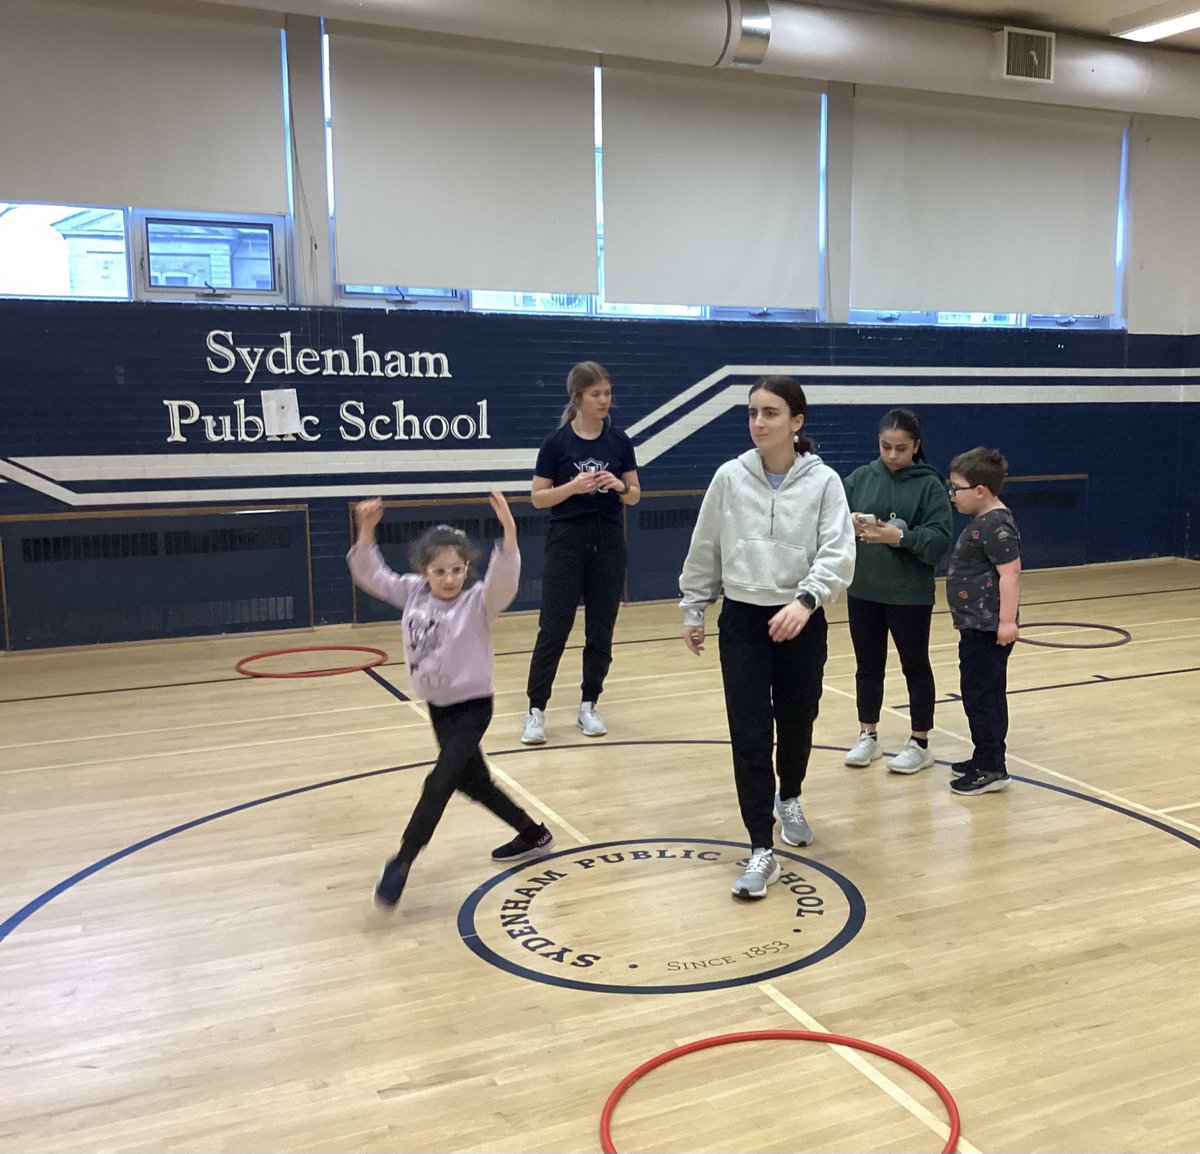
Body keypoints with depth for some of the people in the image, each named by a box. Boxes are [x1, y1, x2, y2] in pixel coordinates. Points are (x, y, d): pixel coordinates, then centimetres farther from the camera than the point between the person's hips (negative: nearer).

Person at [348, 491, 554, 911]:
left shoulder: (478, 602, -18)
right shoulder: (413, 593, -2)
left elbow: (504, 581, -37)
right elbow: (372, 576, 2)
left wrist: (509, 533, -52)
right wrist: (366, 532, -13)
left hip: (471, 707, -7)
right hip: (438, 707, 7)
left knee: (439, 783, -14)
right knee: (473, 782, 18)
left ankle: (401, 863, -2)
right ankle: (533, 834, 38)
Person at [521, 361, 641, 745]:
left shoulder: (619, 441, 3)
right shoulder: (556, 442, -5)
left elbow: (635, 496, 9)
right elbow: (538, 498, -3)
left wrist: (619, 486, -13)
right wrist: (573, 487, -19)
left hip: (609, 542, 3)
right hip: (567, 542, -3)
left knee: (601, 629, 7)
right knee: (553, 628, -4)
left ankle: (589, 706, 19)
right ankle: (536, 710, 5)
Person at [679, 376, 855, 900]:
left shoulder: (823, 481, -7)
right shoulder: (730, 477, -2)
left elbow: (838, 554, -16)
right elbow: (705, 549, 7)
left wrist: (806, 599, -32)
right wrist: (693, 609, 11)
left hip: (801, 622, 0)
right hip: (742, 620, 0)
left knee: (797, 725, 16)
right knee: (749, 736, -6)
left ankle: (788, 800, 47)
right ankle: (761, 852, 3)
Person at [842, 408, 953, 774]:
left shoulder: (930, 484, -7)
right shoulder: (860, 477, 1)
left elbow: (940, 539, -13)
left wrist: (901, 536, -26)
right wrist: (848, 524, -21)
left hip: (910, 594, -3)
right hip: (863, 590, 3)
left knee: (915, 666, 9)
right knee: (868, 665, 14)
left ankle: (920, 744, 21)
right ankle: (868, 736, 28)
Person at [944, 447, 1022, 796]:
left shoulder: (996, 525, -18)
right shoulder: (983, 522, 13)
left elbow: (1010, 573, -24)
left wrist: (1007, 621, -26)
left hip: (988, 628, -11)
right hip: (977, 625, 11)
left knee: (981, 695, -5)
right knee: (985, 694, 17)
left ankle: (991, 769, 1)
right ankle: (985, 758, 27)